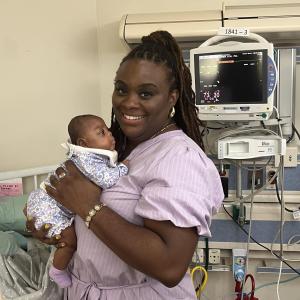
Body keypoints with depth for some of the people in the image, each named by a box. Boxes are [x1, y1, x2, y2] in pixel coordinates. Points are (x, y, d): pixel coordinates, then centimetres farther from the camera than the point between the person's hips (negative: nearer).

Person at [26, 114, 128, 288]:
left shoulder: (98, 156, -1)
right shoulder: (87, 158, -33)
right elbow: (107, 180, -43)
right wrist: (124, 168, -26)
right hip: (48, 206, -10)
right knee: (72, 239, -8)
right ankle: (58, 271, 16)